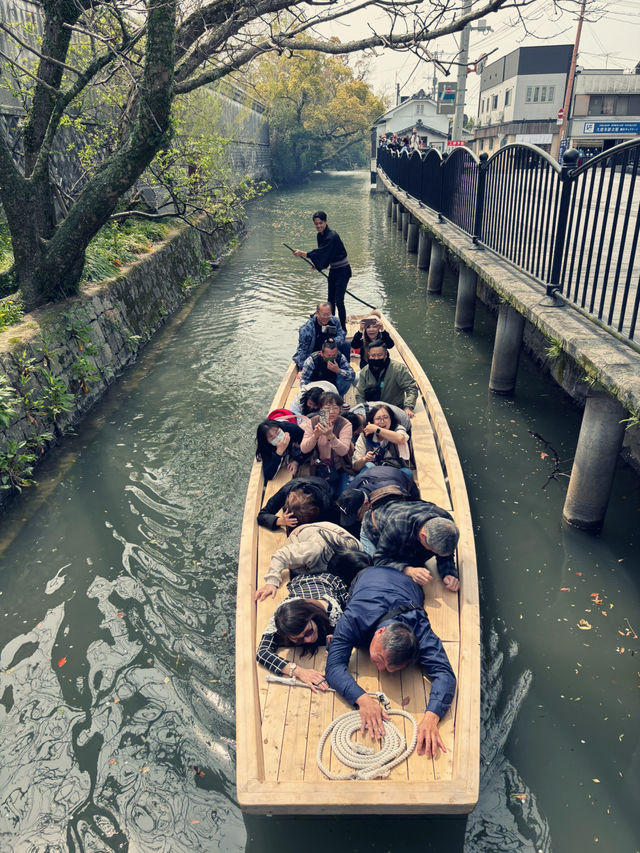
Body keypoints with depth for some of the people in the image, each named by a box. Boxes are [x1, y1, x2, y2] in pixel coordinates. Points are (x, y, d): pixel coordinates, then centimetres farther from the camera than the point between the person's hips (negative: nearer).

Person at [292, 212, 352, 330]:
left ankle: (343, 328, -3)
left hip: (342, 271, -9)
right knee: (330, 300, 13)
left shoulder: (332, 236, -23)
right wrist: (317, 264, 5)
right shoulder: (320, 235, 4)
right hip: (333, 270, 9)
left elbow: (322, 252, -32)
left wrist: (302, 253, -35)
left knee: (339, 301, -12)